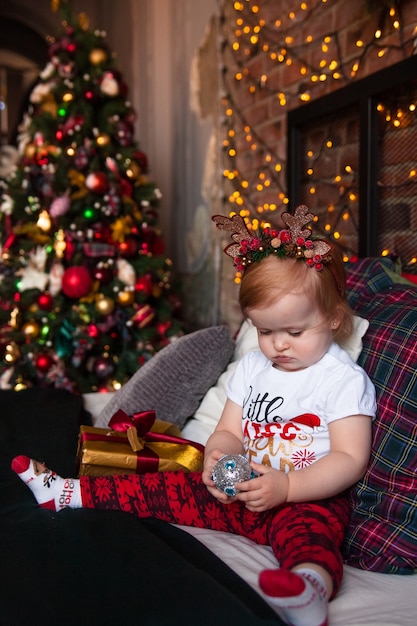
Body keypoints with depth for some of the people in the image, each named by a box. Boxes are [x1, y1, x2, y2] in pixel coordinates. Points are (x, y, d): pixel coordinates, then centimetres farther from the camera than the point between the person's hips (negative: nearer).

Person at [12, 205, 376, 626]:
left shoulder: (345, 379, -8)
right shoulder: (251, 367, 11)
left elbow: (350, 459, -15)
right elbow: (228, 432, 12)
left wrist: (286, 486, -27)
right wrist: (219, 457, -13)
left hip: (308, 498, -6)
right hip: (243, 490, 7)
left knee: (309, 528, -39)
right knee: (174, 488, -3)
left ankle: (312, 584, -70)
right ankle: (65, 493, 2)